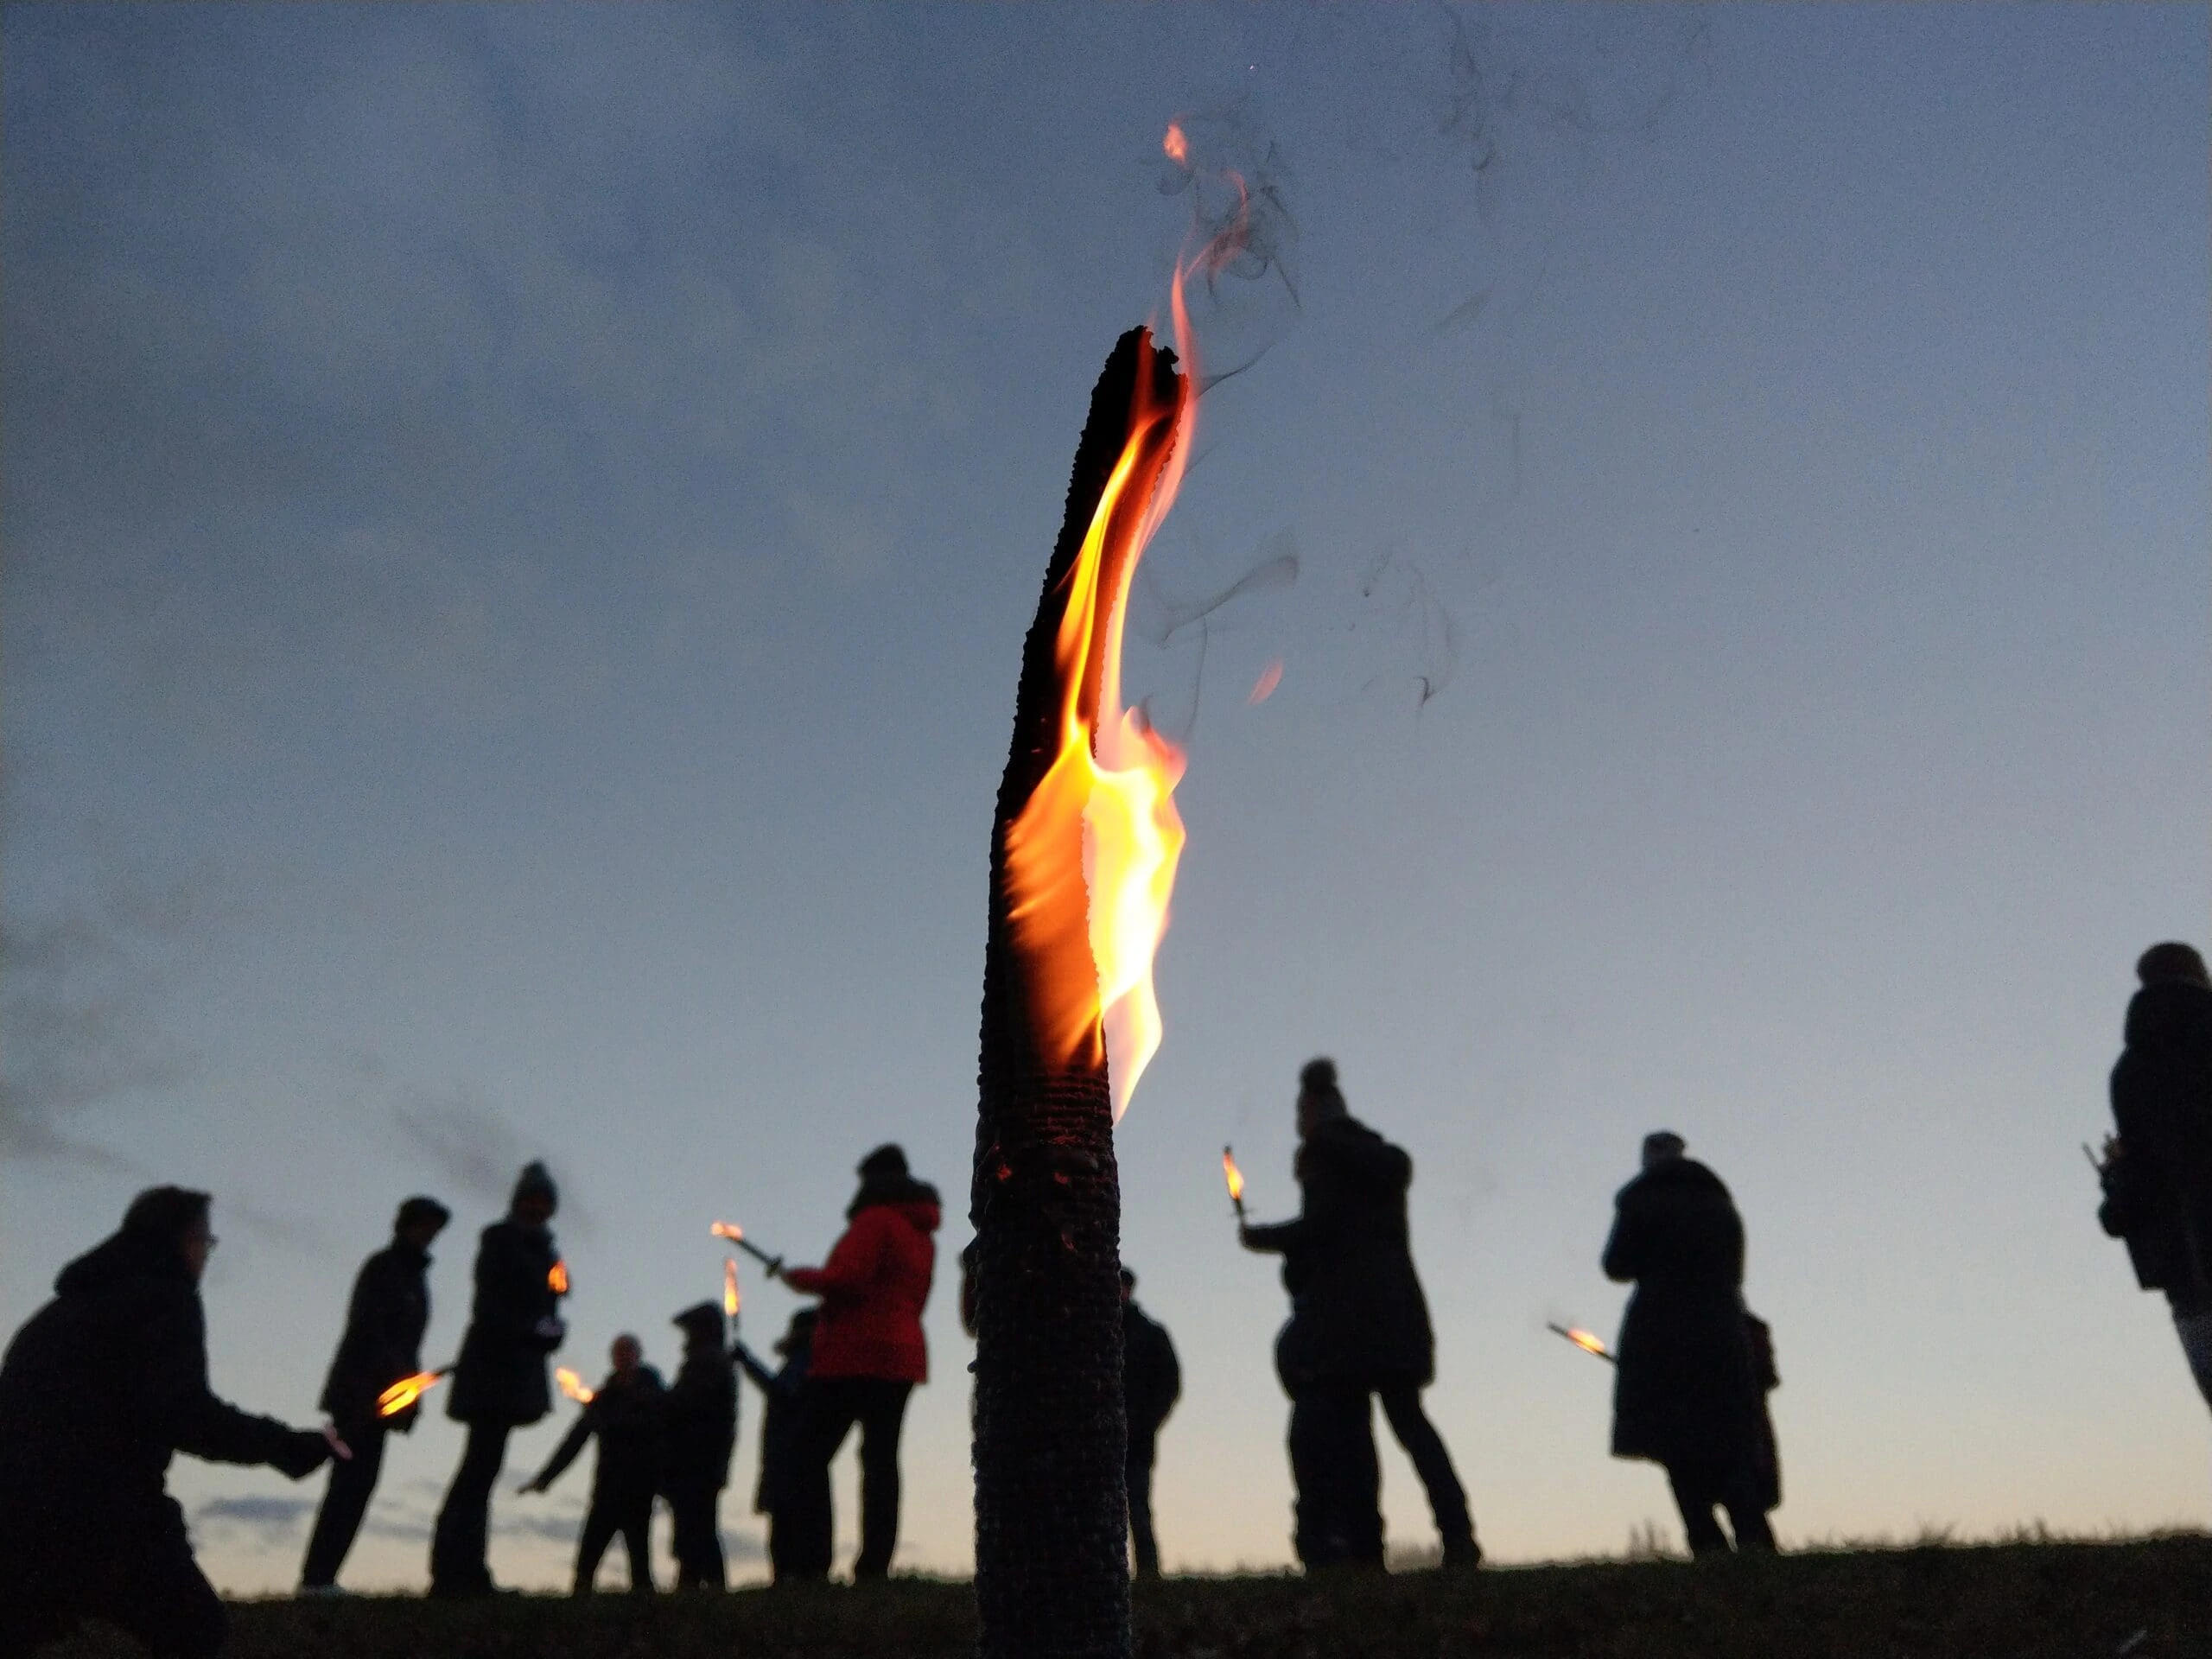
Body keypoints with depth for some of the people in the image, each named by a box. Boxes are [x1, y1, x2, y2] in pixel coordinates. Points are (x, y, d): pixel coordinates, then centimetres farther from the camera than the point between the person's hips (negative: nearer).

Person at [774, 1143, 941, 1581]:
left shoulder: (875, 1221, -8)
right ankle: (874, 1566, 0)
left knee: (810, 1457, -1)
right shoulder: (922, 1235, 19)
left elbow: (846, 1279, -19)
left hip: (854, 1356, -8)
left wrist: (797, 1276, -3)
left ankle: (809, 1564, -7)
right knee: (881, 1462, 5)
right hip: (901, 1359, 8)